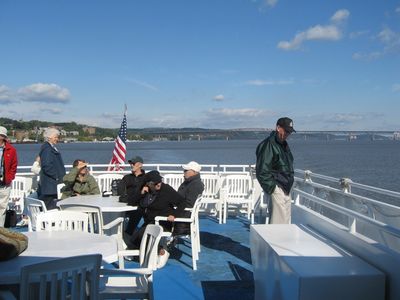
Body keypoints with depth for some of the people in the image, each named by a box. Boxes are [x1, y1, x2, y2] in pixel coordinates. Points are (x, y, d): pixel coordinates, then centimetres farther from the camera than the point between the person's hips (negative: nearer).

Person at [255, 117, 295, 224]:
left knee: (286, 222, 15)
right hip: (277, 190, -10)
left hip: (286, 190, 10)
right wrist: (272, 188, -19)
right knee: (277, 222, -8)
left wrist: (288, 185, 17)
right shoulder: (268, 145, -15)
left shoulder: (284, 144, 15)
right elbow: (262, 171, -20)